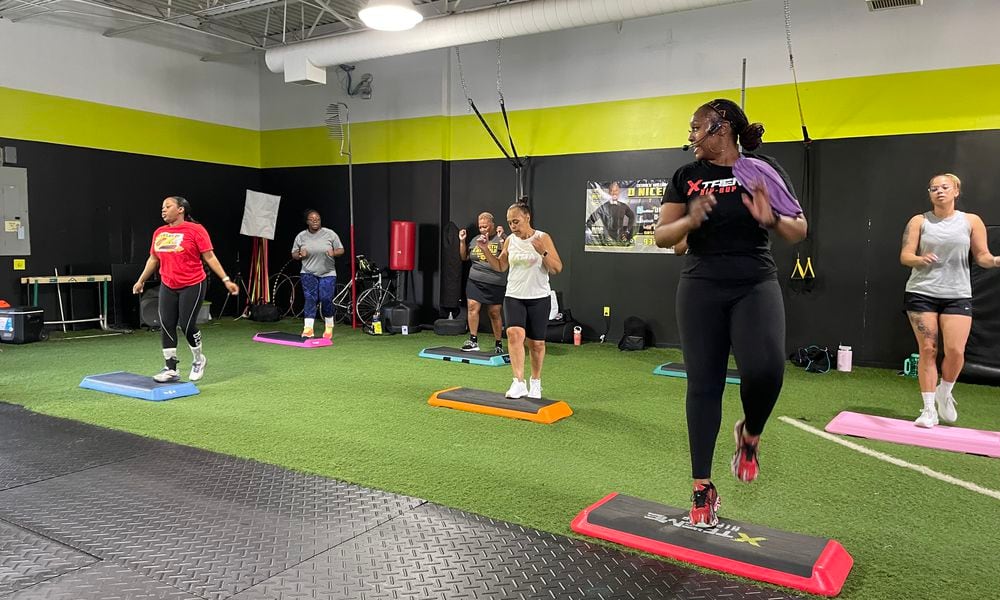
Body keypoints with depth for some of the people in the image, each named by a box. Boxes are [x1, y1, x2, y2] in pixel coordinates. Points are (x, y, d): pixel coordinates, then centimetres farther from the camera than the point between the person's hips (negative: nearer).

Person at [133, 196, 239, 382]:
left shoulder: (195, 230, -9)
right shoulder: (159, 233, 7)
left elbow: (210, 257, -8)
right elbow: (153, 259, 20)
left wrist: (226, 280, -13)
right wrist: (141, 281, 26)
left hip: (192, 286, -5)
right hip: (167, 287, 5)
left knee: (187, 325, -3)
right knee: (166, 326, 1)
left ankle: (198, 359, 24)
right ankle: (171, 369, 10)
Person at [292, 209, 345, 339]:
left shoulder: (330, 234, -1)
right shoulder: (301, 236, 5)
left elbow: (341, 250, 3)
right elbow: (294, 254, 12)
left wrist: (334, 253, -19)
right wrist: (300, 255, -11)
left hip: (327, 274, -1)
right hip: (308, 273, 1)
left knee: (326, 300, -4)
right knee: (310, 299, -8)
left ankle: (329, 328, 15)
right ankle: (308, 329, -9)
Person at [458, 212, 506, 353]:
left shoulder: (501, 239, -3)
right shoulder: (476, 240, 13)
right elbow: (464, 257, 20)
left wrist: (502, 238, -23)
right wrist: (462, 241, 8)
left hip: (495, 283, -4)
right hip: (475, 281, 4)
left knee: (494, 313, 2)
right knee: (473, 307, -9)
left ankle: (499, 345, 14)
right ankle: (473, 341, -2)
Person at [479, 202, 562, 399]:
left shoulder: (543, 238, -7)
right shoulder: (510, 240, 4)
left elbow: (557, 269, -9)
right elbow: (500, 267, 17)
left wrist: (543, 252, -24)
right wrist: (486, 250, 4)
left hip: (539, 298, -2)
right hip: (513, 297, 2)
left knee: (536, 343, 7)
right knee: (514, 333, -22)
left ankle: (535, 381, 30)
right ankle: (519, 383, -23)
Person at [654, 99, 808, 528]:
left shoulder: (763, 171, 2)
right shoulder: (686, 177, 6)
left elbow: (799, 232, 2)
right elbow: (661, 236, 4)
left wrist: (771, 221, -19)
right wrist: (690, 221, -17)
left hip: (755, 286, -1)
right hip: (701, 288, 2)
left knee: (765, 369, -24)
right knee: (703, 384, 2)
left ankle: (749, 436, 10)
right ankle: (703, 489, 14)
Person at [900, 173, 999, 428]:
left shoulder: (971, 221, 7)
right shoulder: (919, 221, 4)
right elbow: (904, 256, -1)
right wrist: (920, 259, -23)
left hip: (958, 295, 1)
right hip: (921, 293, -1)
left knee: (955, 351, -9)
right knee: (927, 350, -2)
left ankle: (944, 393, 20)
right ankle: (929, 409, 7)